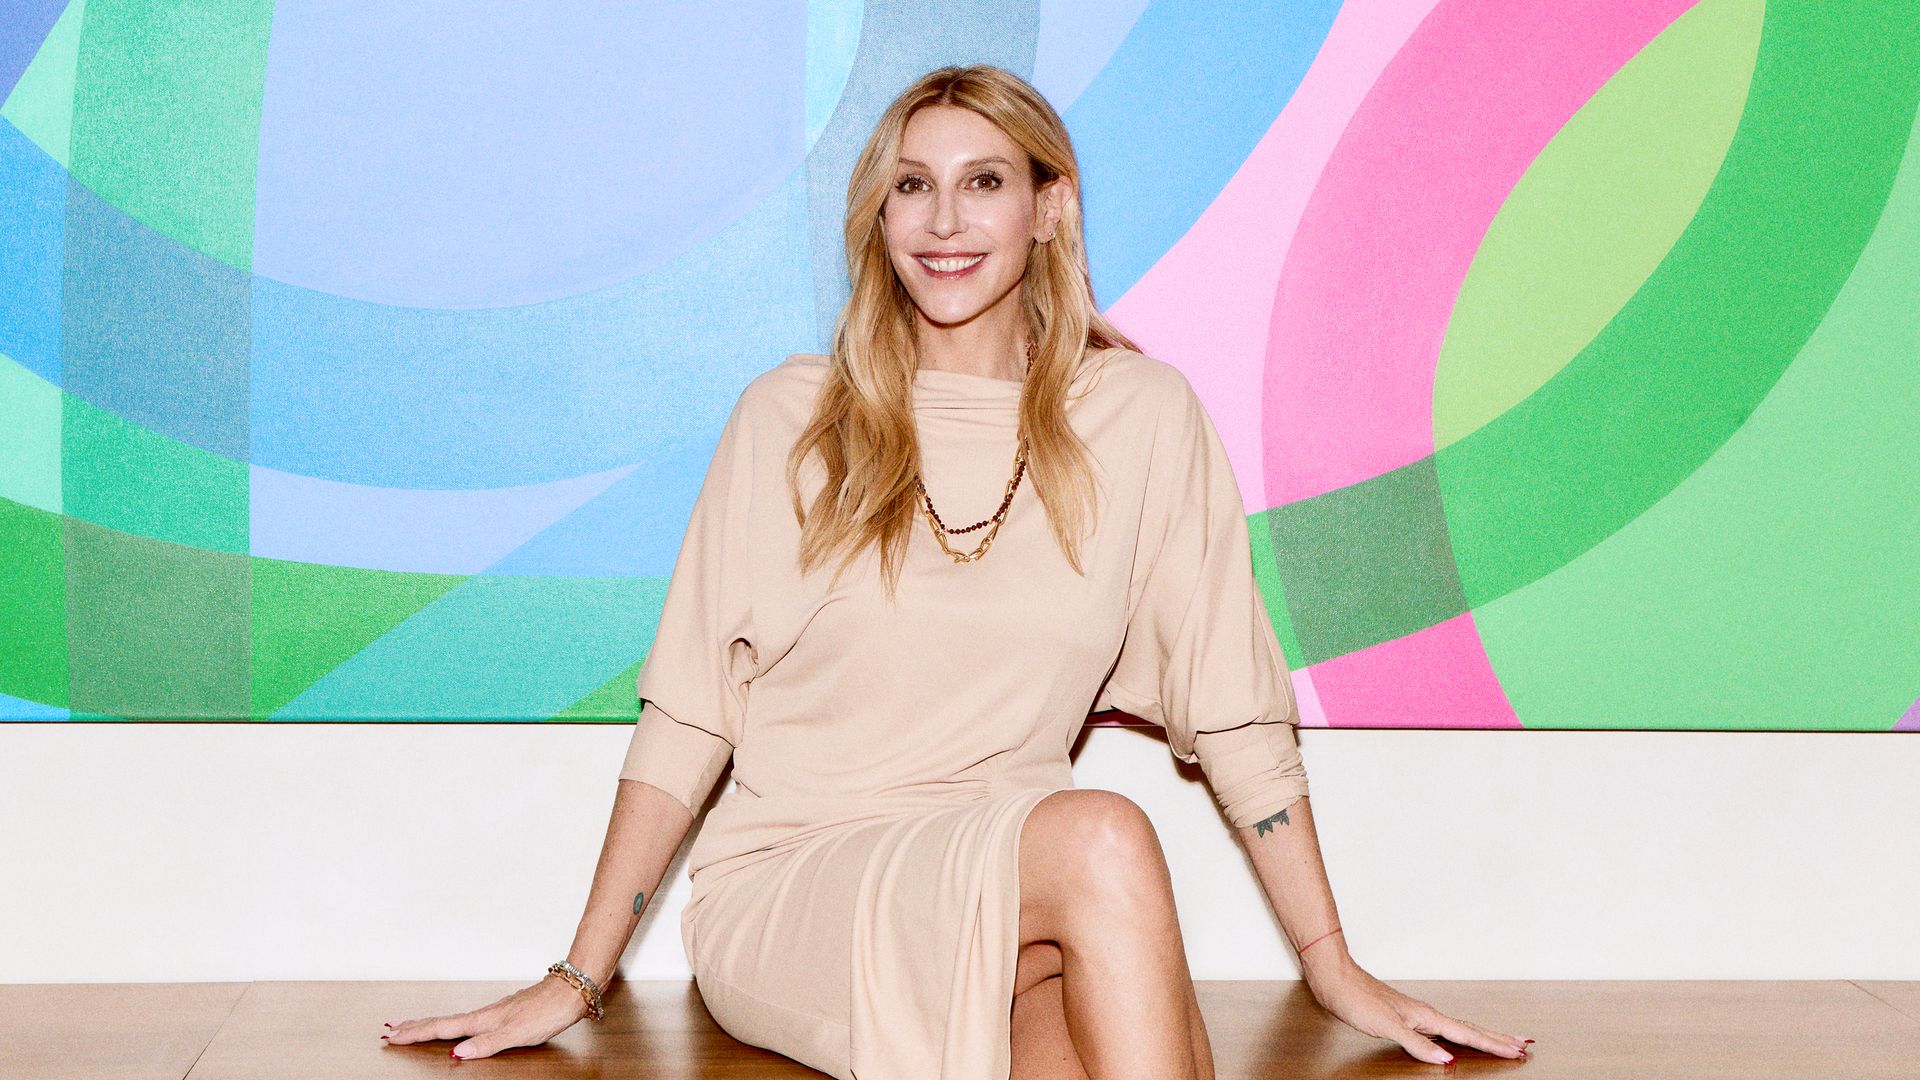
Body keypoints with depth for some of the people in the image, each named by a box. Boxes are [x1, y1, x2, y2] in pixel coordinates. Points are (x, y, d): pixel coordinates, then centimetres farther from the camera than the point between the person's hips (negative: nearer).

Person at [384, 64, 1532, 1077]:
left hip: (1009, 901, 1)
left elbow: (1237, 714, 5)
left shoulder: (1142, 417, 3)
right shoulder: (791, 419, 1)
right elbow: (685, 718, 3)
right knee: (1103, 838, -29)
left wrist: (1339, 971, 5)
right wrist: (577, 983, 2)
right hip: (783, 894, -1)